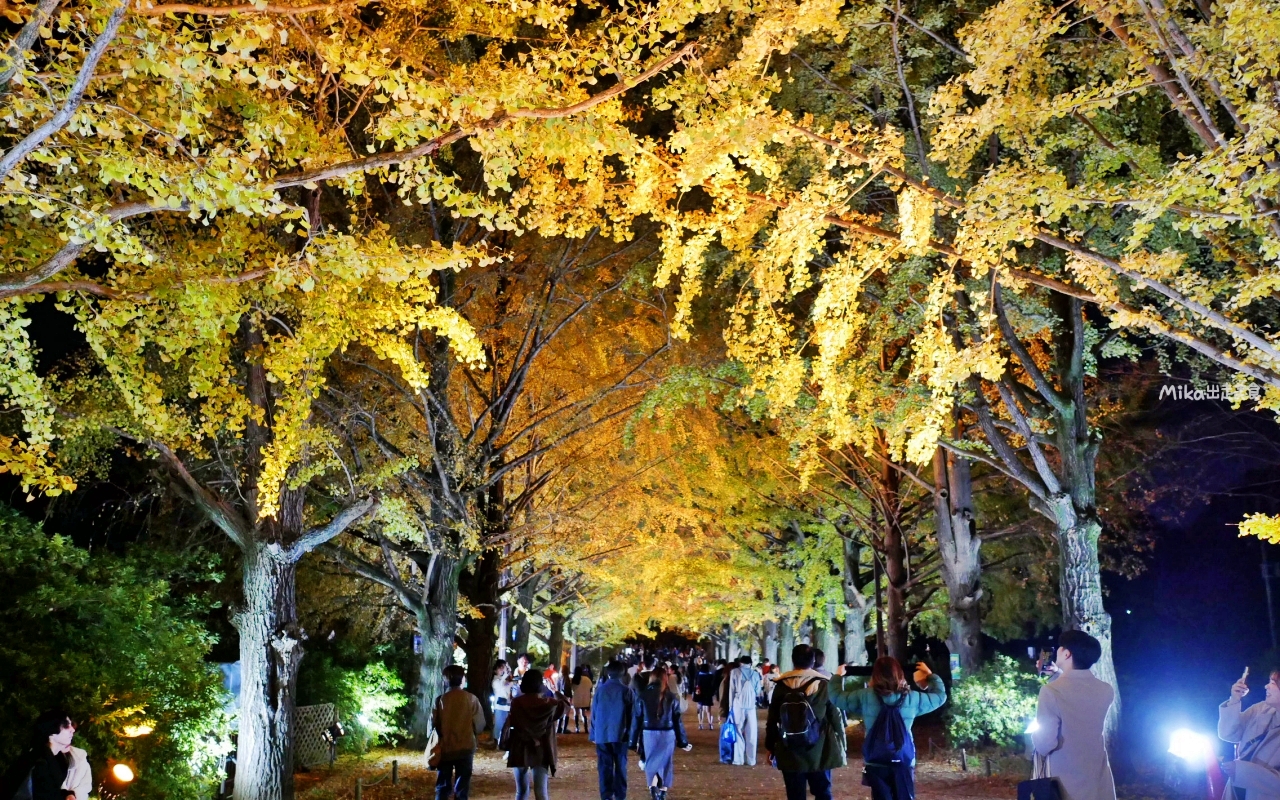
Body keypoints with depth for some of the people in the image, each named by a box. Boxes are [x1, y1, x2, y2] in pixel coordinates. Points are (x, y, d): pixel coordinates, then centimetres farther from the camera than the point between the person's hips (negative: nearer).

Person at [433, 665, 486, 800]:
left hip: (445, 748, 1)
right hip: (466, 747, 0)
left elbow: (433, 724, -2)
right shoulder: (471, 699, -7)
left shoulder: (440, 700, -7)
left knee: (443, 785, 12)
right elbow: (480, 724, -5)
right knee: (462, 784, 10)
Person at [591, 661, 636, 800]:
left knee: (605, 767, 4)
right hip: (620, 734, 0)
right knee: (620, 766, 8)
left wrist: (593, 734, 9)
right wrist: (630, 734, 5)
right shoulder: (627, 691, -3)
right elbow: (632, 715, -1)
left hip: (602, 734, 1)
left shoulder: (600, 690, -1)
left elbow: (594, 713, 3)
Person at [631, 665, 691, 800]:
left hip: (649, 734, 0)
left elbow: (637, 719, -2)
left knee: (651, 763, 14)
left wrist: (634, 740, 4)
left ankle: (653, 787, -7)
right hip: (667, 735, 0)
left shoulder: (642, 696, -3)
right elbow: (677, 721, 0)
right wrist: (683, 741, 7)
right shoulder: (672, 697, -2)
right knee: (665, 763, 15)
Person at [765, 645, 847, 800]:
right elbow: (835, 716, -2)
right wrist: (841, 744, 10)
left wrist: (770, 746, 13)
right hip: (819, 753, -1)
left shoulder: (781, 686, -1)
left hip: (790, 754, 1)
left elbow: (772, 719, 2)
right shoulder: (824, 685, -5)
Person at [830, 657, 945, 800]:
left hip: (876, 763, -1)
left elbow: (836, 696, 6)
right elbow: (940, 695, 14)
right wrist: (930, 675, 31)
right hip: (904, 762, 1)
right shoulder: (912, 698, -3)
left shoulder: (865, 697, -7)